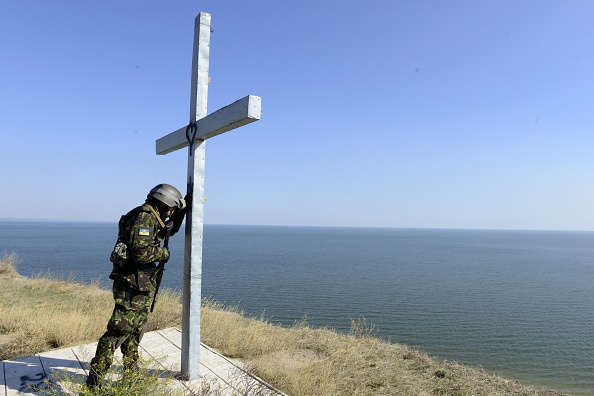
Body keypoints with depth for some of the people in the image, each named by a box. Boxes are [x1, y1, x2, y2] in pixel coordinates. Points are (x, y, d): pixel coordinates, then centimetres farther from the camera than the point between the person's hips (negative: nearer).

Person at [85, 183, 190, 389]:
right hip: (131, 285, -11)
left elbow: (170, 229, 32)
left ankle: (131, 375, 30)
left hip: (142, 287, 11)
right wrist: (163, 253, -11)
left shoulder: (150, 218, 14)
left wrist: (182, 210, 21)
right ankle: (94, 378, 3)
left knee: (135, 333, 18)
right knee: (118, 331, -7)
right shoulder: (144, 217, -16)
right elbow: (140, 252, -28)